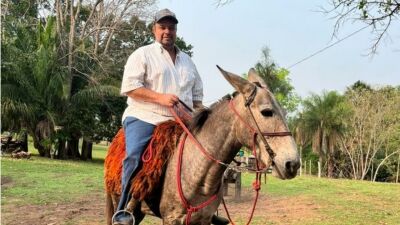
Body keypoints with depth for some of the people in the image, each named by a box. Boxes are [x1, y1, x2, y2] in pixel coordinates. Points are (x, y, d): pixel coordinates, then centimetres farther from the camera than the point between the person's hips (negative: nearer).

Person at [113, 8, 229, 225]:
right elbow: (130, 87, -8)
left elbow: (197, 94, 24)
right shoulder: (142, 54, 3)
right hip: (144, 118, -5)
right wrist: (160, 97, -17)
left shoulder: (187, 60, 21)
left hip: (179, 123, 5)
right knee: (135, 156, -28)